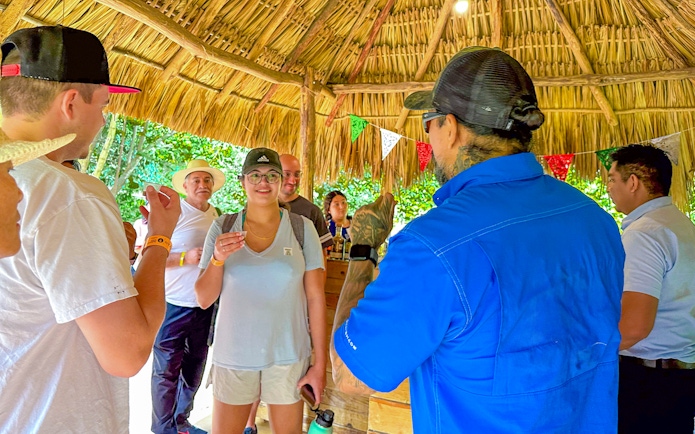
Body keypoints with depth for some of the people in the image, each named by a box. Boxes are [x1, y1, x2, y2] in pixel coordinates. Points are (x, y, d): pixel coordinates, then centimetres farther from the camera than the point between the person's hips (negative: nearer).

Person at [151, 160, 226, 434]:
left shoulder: (216, 216, 8)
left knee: (194, 368, 15)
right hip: (173, 305, -5)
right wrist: (185, 258, -24)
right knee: (167, 370, 4)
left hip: (206, 307, 6)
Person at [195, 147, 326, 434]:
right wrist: (218, 258, -17)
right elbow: (204, 300, 0)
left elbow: (315, 297, -3)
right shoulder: (222, 228, 0)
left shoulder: (302, 228, -3)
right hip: (233, 356, 1)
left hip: (288, 355, 0)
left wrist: (320, 363, -4)